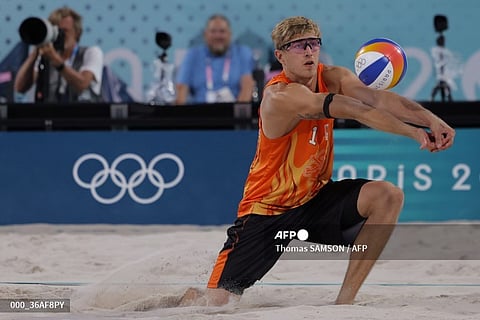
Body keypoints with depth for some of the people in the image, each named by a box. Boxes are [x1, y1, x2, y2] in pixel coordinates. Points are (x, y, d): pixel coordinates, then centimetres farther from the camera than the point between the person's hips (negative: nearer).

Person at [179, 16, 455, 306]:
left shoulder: (331, 78, -6)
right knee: (216, 301, -13)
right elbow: (354, 110, -37)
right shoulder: (281, 96, -26)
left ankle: (345, 301, -13)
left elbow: (375, 98, -25)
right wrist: (413, 132, -44)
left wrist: (430, 120, -40)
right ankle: (187, 298, 28)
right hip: (267, 211, -6)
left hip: (315, 198, 6)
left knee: (389, 196, -21)